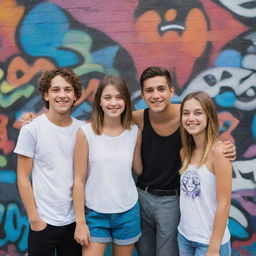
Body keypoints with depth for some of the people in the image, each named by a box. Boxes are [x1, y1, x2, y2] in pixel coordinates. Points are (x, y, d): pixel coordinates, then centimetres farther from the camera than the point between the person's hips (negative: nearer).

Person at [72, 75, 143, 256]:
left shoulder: (135, 132, -4)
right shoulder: (86, 132, -12)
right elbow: (79, 180, -9)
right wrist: (80, 222, -8)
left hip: (128, 212, 3)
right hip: (95, 213, -2)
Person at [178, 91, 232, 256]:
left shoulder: (218, 150, -17)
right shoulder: (185, 152, 1)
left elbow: (224, 204, -17)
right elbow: (186, 194, 7)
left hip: (210, 242, -5)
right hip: (184, 236, 6)